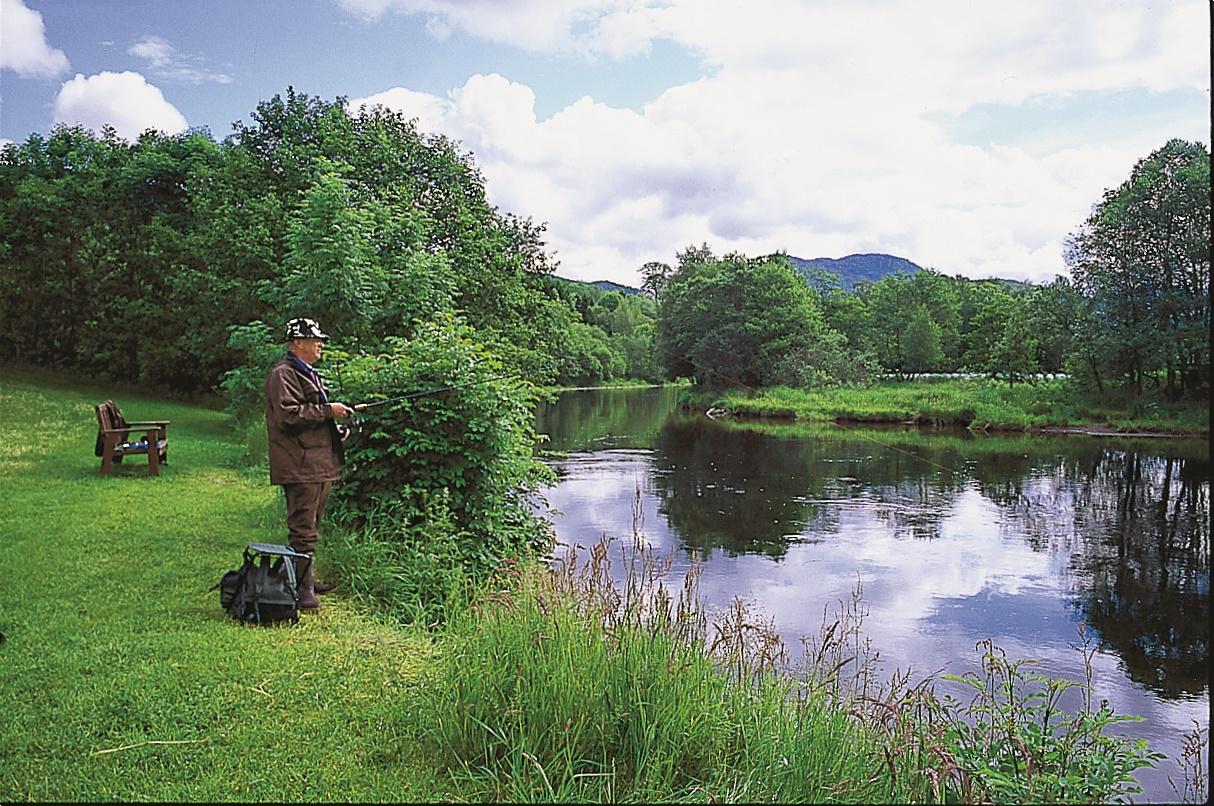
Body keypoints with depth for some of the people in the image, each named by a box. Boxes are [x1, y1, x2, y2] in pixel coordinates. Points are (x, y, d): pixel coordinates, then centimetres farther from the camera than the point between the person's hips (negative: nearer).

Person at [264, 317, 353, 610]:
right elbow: (289, 415, -23)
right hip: (300, 467, -11)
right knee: (303, 529, -9)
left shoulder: (309, 374, 22)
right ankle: (302, 590, -5)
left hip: (320, 464, 11)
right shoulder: (283, 375, -11)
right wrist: (328, 411, -19)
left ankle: (306, 581, 28)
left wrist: (335, 429, 16)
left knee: (310, 526, 18)